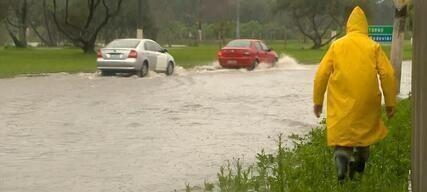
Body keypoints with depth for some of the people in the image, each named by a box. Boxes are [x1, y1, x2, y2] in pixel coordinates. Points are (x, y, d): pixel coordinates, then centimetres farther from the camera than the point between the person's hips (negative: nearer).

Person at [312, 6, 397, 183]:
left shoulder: (336, 45, 5)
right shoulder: (373, 46, 4)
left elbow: (321, 74, 2)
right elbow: (387, 74, -1)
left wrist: (318, 101, 11)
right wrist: (390, 103, 6)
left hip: (341, 104, -1)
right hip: (366, 103, 1)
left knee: (341, 136, -1)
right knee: (364, 134, 19)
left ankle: (342, 162, -29)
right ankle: (358, 172, 25)